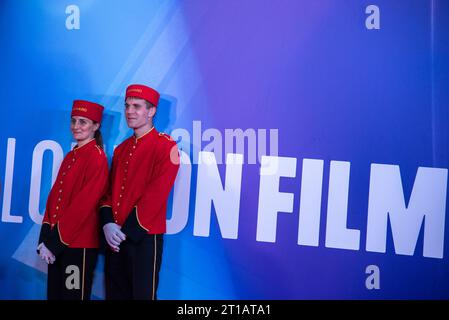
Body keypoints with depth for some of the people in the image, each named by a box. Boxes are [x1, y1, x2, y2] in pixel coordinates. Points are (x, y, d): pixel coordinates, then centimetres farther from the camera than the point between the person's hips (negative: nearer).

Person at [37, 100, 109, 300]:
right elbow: (55, 196, 10)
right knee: (54, 293, 14)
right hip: (57, 243, 7)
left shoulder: (97, 157, -11)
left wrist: (53, 242, -16)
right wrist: (46, 238, -1)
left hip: (79, 244, -7)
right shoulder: (70, 156, 13)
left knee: (73, 294, 3)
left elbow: (84, 205, -17)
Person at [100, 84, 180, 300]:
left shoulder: (165, 146, -8)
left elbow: (157, 194, -15)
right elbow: (110, 189, 13)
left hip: (145, 237, -6)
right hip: (115, 237, 7)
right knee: (116, 293, 12)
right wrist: (107, 224, -5)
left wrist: (127, 231, -15)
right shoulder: (121, 149, 15)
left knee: (142, 294, 1)